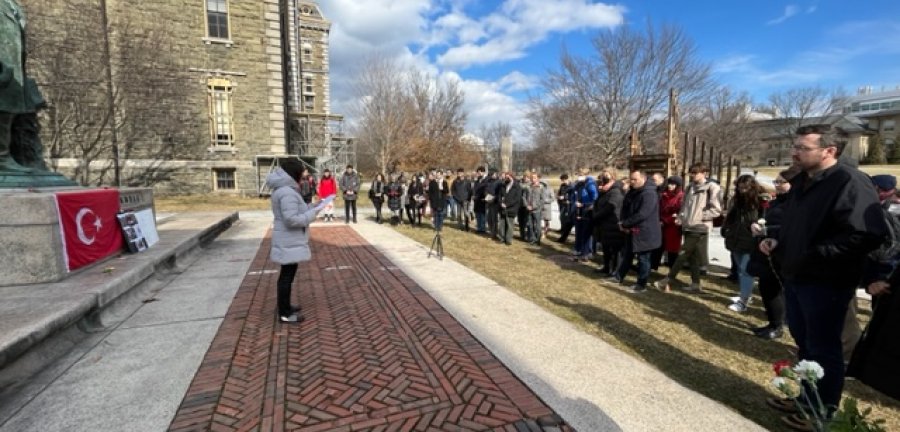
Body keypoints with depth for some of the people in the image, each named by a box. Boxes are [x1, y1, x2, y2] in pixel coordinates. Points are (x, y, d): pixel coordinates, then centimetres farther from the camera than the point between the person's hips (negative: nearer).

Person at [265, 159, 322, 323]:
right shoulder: (287, 193, -23)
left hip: (289, 241, 11)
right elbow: (291, 219, -27)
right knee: (287, 276, 0)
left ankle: (285, 307, 34)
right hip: (289, 242, -11)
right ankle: (284, 313, 12)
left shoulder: (284, 189, 11)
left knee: (287, 275, 20)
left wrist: (311, 208, 7)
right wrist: (313, 213, -18)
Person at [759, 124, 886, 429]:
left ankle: (823, 412, 23)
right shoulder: (801, 183, 11)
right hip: (796, 277, 9)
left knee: (823, 349, 5)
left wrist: (814, 255, -25)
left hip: (826, 282, -9)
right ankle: (807, 398, 37)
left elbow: (866, 235, -26)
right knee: (804, 343, 20)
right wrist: (776, 241, 6)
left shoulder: (851, 182, -17)